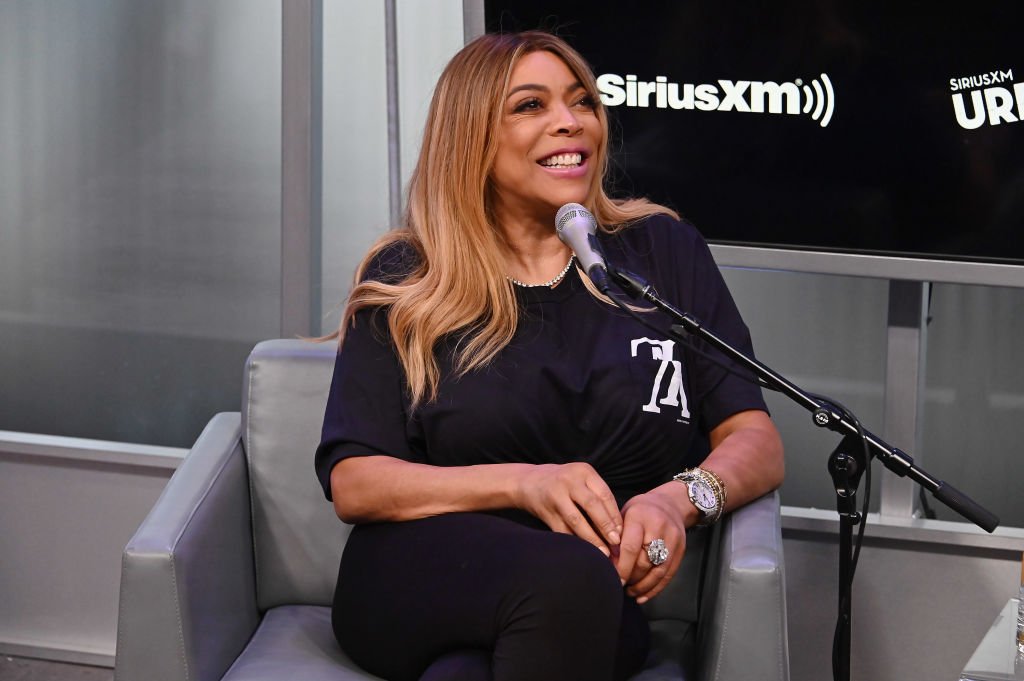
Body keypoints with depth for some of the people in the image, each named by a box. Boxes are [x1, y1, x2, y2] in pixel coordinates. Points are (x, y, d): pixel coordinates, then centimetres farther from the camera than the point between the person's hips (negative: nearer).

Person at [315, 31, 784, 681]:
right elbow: (351, 483, 2)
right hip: (417, 574, 1)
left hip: (603, 603, -1)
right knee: (571, 575, -36)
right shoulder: (404, 281, 10)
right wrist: (523, 483, -15)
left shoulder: (664, 253, 14)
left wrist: (681, 498, -16)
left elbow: (756, 443, 8)